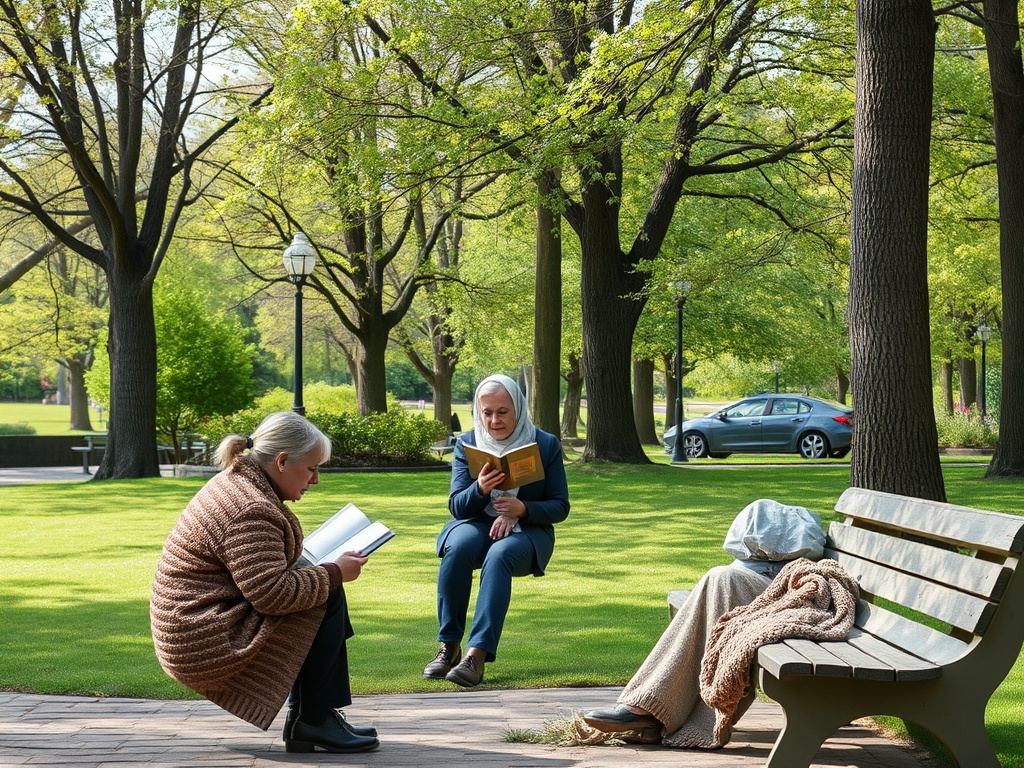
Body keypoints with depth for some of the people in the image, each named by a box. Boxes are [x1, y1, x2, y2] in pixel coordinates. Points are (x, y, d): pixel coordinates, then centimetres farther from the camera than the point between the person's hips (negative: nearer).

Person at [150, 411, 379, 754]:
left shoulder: (235, 482, 11)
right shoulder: (251, 511, -22)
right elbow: (271, 593, -26)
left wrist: (326, 566, 12)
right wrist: (334, 573, -14)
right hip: (212, 645, -11)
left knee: (323, 586, 14)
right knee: (327, 597, -11)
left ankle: (314, 714, 14)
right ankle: (313, 723, -4)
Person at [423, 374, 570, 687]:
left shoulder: (546, 445, 1)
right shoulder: (466, 444, 4)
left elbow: (560, 507, -1)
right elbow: (457, 506, -2)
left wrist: (523, 509, -21)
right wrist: (480, 488, -24)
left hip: (527, 530, -1)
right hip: (477, 523, 1)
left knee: (500, 554, -37)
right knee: (458, 546, -35)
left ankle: (478, 653, -42)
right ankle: (448, 646, -28)